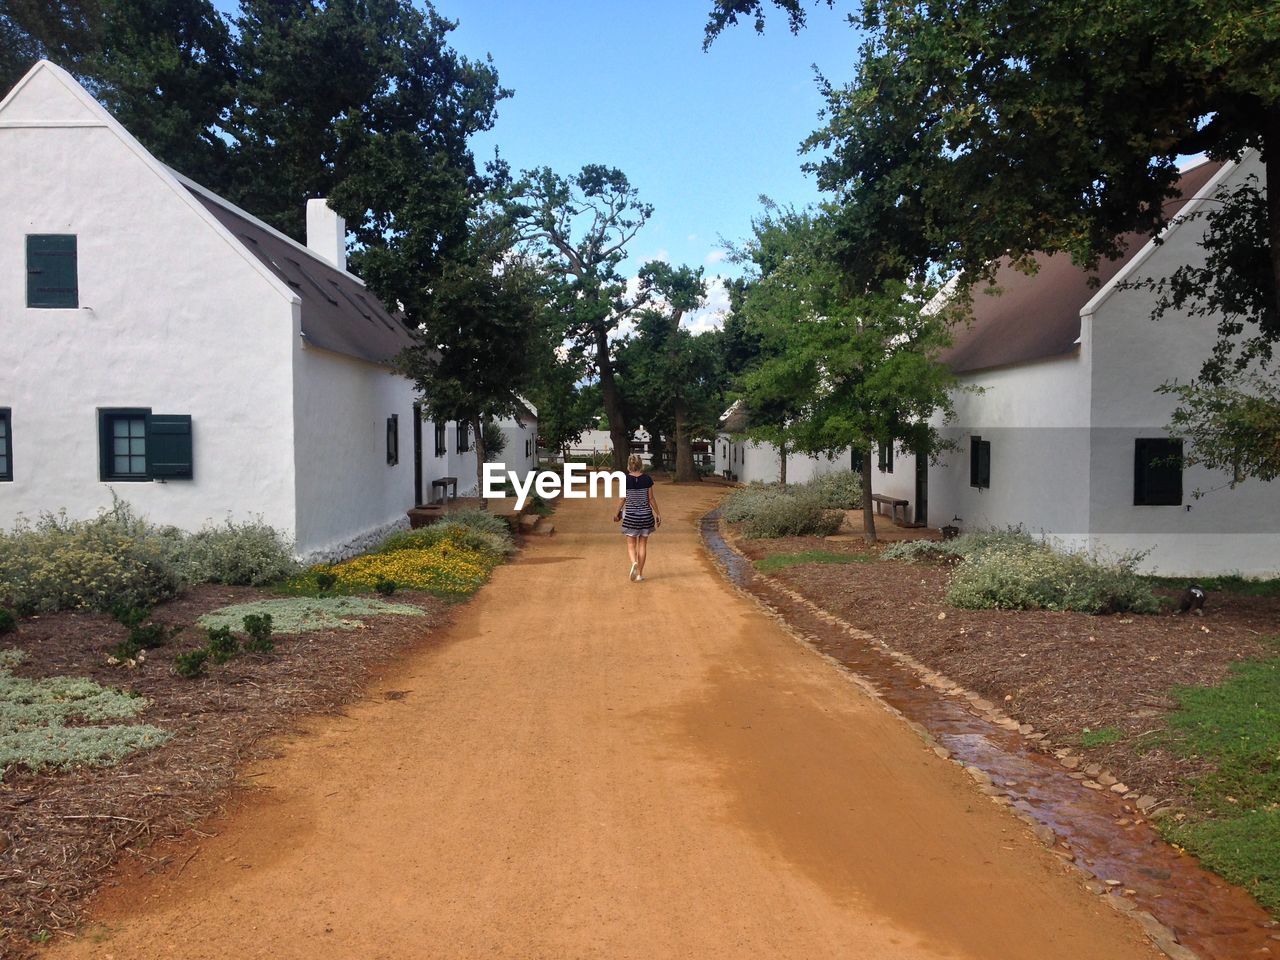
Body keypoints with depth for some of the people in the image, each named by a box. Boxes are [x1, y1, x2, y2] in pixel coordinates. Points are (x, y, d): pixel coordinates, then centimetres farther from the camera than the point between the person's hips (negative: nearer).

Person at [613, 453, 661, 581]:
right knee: (642, 544, 11)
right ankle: (639, 573, 15)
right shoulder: (647, 479, -6)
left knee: (631, 544, 8)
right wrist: (657, 514, 9)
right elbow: (651, 499, -2)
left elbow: (623, 499, -2)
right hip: (646, 514, 1)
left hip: (630, 515, -1)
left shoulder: (625, 480, -8)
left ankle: (634, 563, -21)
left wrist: (617, 513, 12)